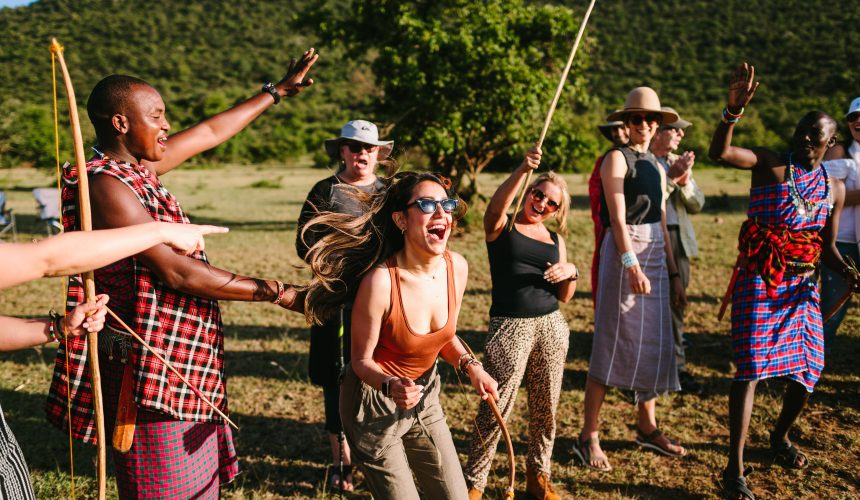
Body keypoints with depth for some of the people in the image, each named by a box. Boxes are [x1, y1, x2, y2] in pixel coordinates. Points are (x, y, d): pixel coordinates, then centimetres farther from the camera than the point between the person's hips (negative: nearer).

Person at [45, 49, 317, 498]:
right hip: (151, 370, -9)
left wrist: (276, 91, 30)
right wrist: (274, 293, -16)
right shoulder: (106, 184, -17)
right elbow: (176, 273, -21)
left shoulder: (139, 169, 10)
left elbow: (211, 131, 22)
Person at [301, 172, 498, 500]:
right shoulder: (380, 281, -29)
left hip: (425, 397, 6)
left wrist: (471, 366, -10)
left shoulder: (456, 267, -11)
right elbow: (361, 361, -16)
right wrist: (391, 386, -35)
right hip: (375, 404, -6)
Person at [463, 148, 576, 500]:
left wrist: (571, 272, -6)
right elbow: (497, 203, -24)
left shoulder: (555, 239, 14)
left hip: (551, 326, 5)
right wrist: (522, 170, -39)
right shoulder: (501, 226, 2)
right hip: (510, 327, -5)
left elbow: (564, 296, 15)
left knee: (545, 408, 12)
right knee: (496, 409, -4)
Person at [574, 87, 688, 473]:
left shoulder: (656, 166, 16)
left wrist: (673, 274, 15)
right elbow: (617, 216, -17)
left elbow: (662, 224, 17)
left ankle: (647, 427, 27)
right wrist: (632, 265, -27)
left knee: (653, 342, 12)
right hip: (624, 252, -8)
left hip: (656, 253, 8)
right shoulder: (617, 158, -6)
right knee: (612, 343, -5)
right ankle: (589, 438, 3)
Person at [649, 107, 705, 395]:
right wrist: (671, 178, -18)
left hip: (678, 241, 7)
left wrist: (685, 182, -6)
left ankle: (676, 367, 21)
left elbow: (697, 204, 12)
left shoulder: (679, 162, 15)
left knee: (675, 305, 11)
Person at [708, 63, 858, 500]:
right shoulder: (769, 163, -4)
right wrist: (734, 110, -37)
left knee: (808, 369, 11)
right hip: (759, 283, -6)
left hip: (802, 288, 6)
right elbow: (719, 153, -22)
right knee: (751, 368, -10)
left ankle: (780, 437, 40)